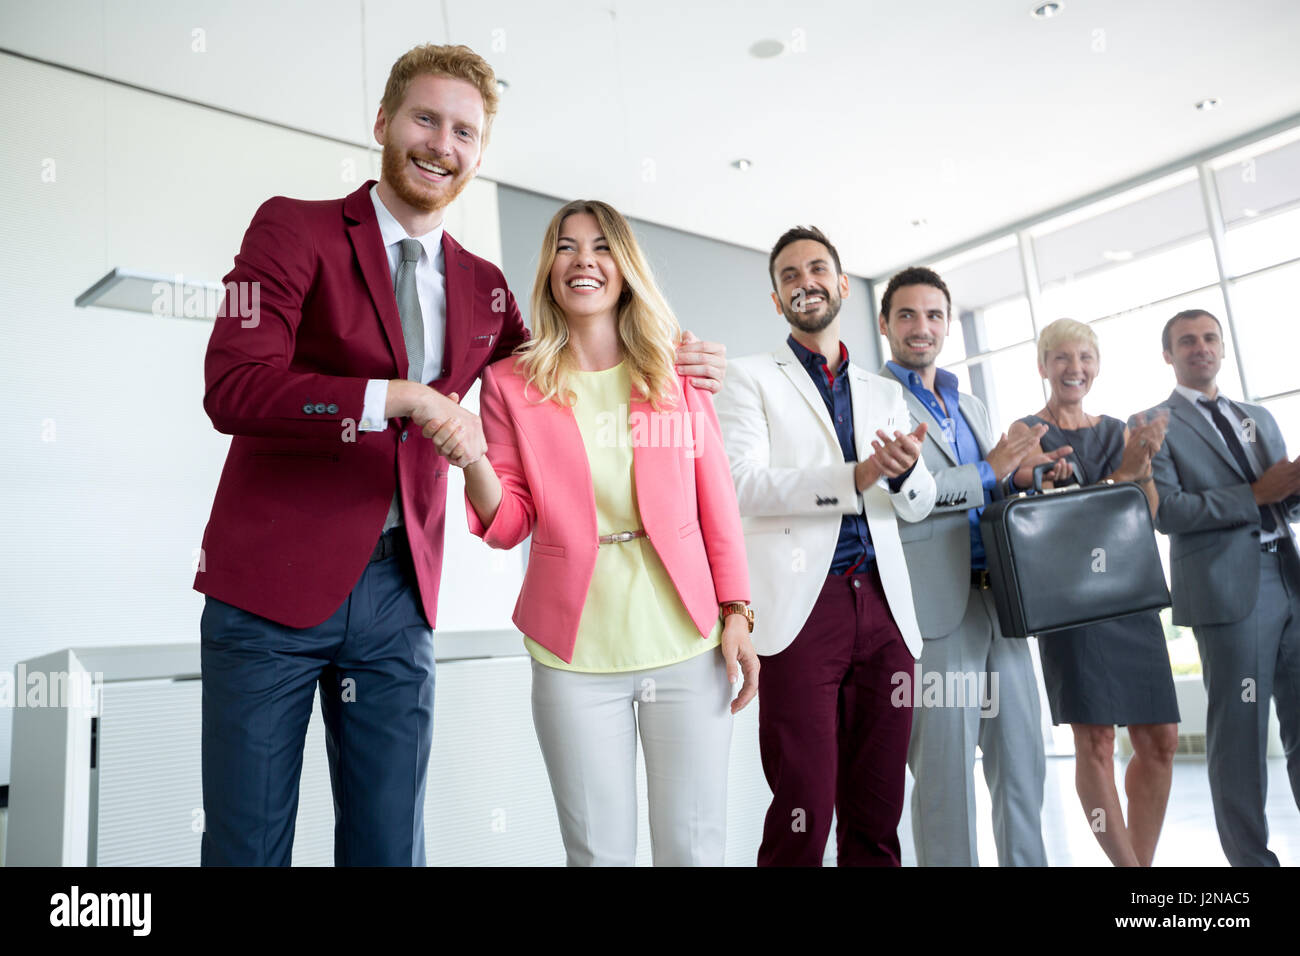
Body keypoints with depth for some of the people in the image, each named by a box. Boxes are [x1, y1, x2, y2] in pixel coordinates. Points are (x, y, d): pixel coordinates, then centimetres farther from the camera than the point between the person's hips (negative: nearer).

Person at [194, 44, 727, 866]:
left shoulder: (483, 287, 11)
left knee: (390, 841, 12)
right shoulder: (295, 229, -2)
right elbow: (233, 386, -15)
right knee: (247, 842, 6)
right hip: (272, 582, -3)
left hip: (400, 592, 4)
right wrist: (401, 397, -21)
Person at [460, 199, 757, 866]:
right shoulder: (512, 382, 4)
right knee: (599, 853, 7)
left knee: (693, 848, 8)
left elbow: (717, 505, 7)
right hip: (574, 657, -1)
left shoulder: (677, 375, 7)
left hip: (688, 646, 1)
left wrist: (736, 613, 1)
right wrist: (474, 460, -17)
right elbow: (509, 526, 2)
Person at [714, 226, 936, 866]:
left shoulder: (883, 393, 22)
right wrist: (853, 479, -16)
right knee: (804, 814, -7)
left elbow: (917, 506, 15)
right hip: (802, 606, -4)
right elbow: (744, 483, -7)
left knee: (876, 814, 7)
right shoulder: (751, 379, 9)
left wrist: (905, 470, -8)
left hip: (882, 606, 5)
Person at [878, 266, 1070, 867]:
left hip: (998, 602, 7)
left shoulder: (971, 406, 21)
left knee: (1022, 762, 11)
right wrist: (989, 473, -15)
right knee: (947, 776, 1)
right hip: (936, 608, -7)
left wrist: (1024, 475, 2)